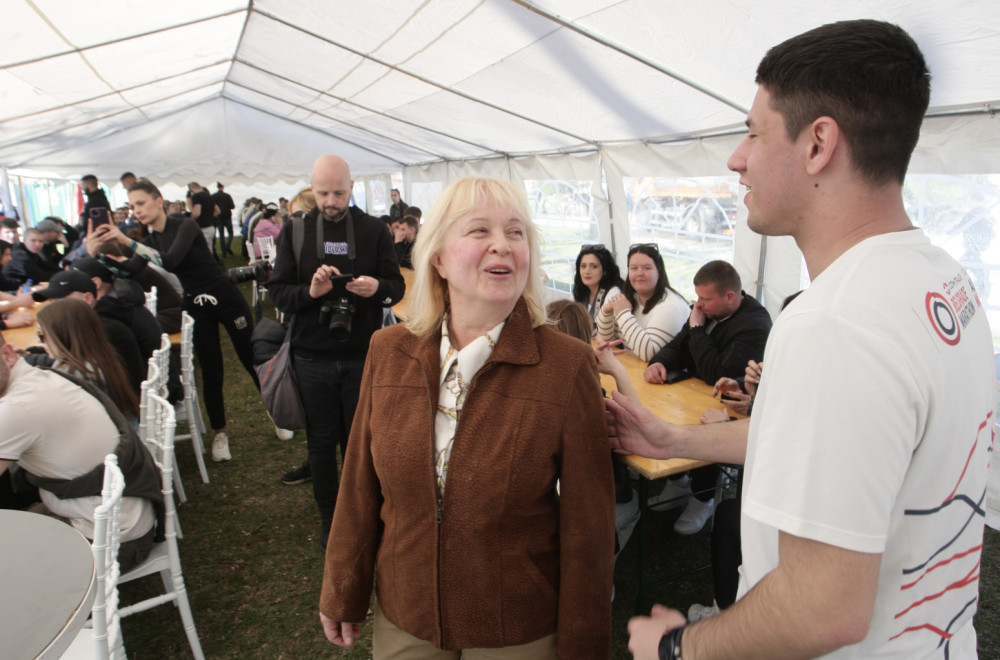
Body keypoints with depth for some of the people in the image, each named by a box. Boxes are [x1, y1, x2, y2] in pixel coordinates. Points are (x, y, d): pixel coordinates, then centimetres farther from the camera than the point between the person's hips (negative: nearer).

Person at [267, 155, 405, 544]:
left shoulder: (374, 230, 2)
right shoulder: (295, 231, 4)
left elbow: (398, 287, 1)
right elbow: (277, 291, 1)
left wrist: (377, 288, -22)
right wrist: (309, 291, -20)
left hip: (363, 356, -1)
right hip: (313, 358, 1)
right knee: (321, 441, 12)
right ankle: (329, 516, 30)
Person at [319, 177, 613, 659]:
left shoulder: (568, 365, -19)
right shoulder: (388, 351, -9)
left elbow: (587, 523, -12)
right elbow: (361, 487, 0)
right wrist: (342, 594, 8)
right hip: (401, 618, 3)